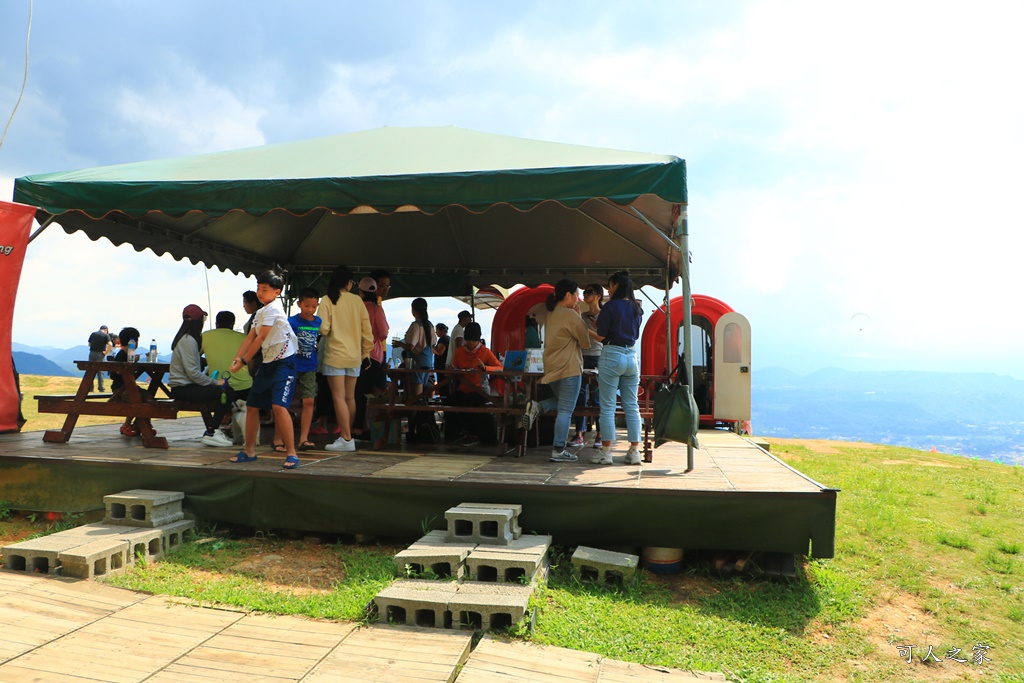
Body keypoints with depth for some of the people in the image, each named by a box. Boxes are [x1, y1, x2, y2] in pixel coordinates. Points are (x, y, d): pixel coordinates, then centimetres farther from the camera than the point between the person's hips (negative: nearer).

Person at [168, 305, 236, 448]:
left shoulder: (187, 339, 17)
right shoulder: (188, 341, -14)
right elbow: (193, 372, -20)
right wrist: (216, 382, -14)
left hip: (185, 386, 10)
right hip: (183, 389, -10)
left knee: (227, 391, -1)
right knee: (225, 392, -22)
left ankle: (211, 431, 0)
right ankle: (210, 433, -15)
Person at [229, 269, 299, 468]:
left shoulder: (273, 308, -12)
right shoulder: (260, 312, 16)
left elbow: (260, 338, -15)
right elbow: (250, 337, 7)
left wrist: (244, 361, -11)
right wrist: (236, 358, -7)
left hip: (283, 362, -10)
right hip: (267, 363, 10)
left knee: (279, 405, -22)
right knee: (252, 406, 13)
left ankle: (291, 453, -17)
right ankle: (249, 451, 26)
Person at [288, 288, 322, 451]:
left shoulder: (318, 321, 4)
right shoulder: (292, 322, -10)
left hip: (309, 368, 4)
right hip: (292, 366, -4)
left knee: (309, 401, 0)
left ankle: (303, 439, 6)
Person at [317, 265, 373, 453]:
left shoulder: (327, 300, -6)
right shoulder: (357, 301, 3)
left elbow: (323, 328, -12)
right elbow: (367, 330, 3)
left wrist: (325, 331, 11)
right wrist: (365, 352, 14)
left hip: (335, 355, -4)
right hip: (354, 356, 4)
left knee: (339, 398, -3)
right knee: (350, 398, 13)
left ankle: (346, 439, -7)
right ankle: (346, 435, 21)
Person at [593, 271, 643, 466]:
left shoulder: (611, 306, -9)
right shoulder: (636, 308, 11)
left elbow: (601, 335, -10)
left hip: (612, 355, -6)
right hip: (632, 356, 6)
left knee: (608, 407, -1)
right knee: (632, 407, 9)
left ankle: (606, 451, 1)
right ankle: (634, 451, 11)